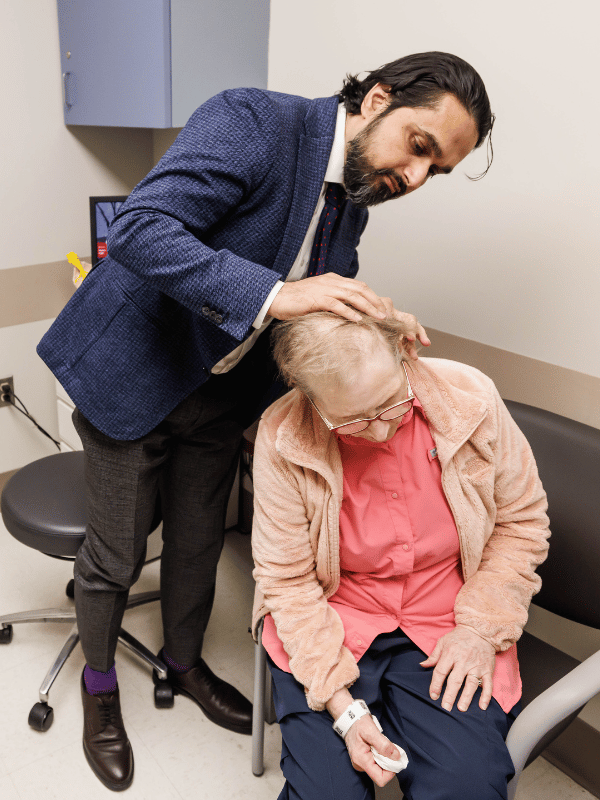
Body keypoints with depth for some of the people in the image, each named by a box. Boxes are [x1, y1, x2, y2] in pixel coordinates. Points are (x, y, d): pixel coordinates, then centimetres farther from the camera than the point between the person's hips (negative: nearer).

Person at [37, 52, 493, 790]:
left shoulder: (351, 205, 2)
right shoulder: (249, 121, -22)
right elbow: (139, 229, -33)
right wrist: (273, 295, -42)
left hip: (219, 394, 7)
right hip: (131, 376, -6)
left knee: (199, 543, 20)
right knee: (115, 558, 10)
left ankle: (185, 662, 49)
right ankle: (99, 685, 39)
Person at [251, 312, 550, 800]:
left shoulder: (470, 398, -15)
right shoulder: (283, 438, -19)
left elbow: (520, 521, 0)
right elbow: (288, 580, -11)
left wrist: (481, 629, -9)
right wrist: (343, 708, -18)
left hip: (446, 626, 1)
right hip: (328, 625, 0)